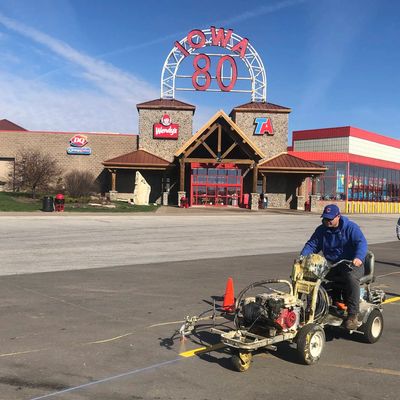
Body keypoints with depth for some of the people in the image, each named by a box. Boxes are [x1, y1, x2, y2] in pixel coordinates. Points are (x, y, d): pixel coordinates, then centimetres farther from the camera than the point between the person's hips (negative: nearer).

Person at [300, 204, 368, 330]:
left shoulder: (350, 227, -7)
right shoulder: (321, 230, 8)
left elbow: (362, 243, -20)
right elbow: (312, 245, 9)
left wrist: (359, 257, -41)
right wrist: (303, 257, -13)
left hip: (351, 264, -4)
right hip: (331, 265, 5)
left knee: (351, 277, -38)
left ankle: (353, 315, -31)